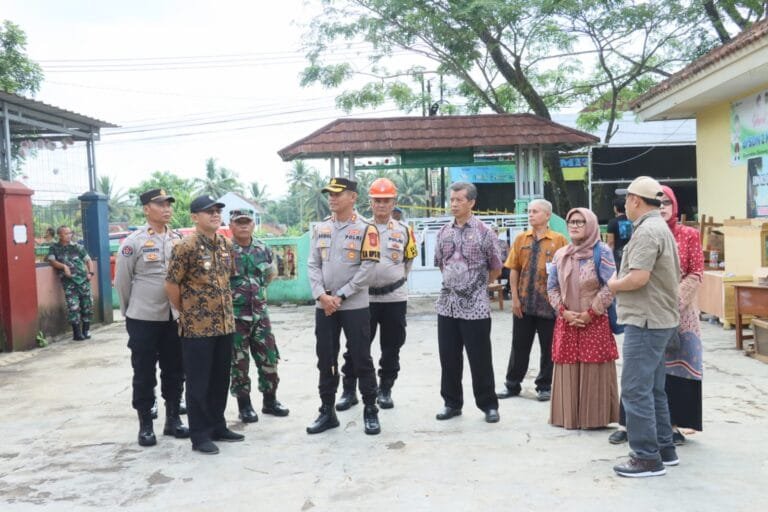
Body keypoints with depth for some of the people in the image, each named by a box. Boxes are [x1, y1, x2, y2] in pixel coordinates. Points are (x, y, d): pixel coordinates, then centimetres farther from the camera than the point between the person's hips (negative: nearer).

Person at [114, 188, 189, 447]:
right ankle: (145, 426, 18)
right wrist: (131, 312, 6)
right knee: (144, 374, 6)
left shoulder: (178, 240, 4)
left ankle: (173, 420, 26)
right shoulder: (133, 242, -8)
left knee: (174, 371, 12)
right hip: (143, 319, -4)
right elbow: (122, 281, -2)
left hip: (175, 318, 4)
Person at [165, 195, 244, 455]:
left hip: (225, 324, 7)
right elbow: (171, 284, -11)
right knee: (198, 382, 3)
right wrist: (185, 311, -1)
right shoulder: (186, 247, -14)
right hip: (197, 326, -6)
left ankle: (218, 426, 28)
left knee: (220, 379, 15)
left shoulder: (226, 245, 7)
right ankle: (200, 435, 13)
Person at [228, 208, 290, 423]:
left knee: (269, 359, 8)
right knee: (239, 363, 4)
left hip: (260, 313, 4)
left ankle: (270, 401, 23)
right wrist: (229, 294, -2)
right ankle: (244, 405, 16)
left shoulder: (263, 249, 5)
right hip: (234, 315, -4)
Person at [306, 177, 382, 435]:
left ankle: (370, 412, 14)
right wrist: (322, 295, -9)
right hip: (323, 306, 5)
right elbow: (313, 264, 6)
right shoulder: (320, 228, 9)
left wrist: (340, 296, -12)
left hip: (354, 306, -4)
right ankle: (327, 412, 21)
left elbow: (367, 268, -10)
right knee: (325, 360, 10)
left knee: (361, 360, 2)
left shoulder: (365, 229, -5)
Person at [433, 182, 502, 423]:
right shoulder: (443, 232, 8)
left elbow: (496, 269, 3)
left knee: (480, 359, 3)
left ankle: (488, 405, 17)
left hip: (475, 306, -4)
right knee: (448, 358, 10)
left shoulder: (484, 232, -5)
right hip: (447, 304, 4)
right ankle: (452, 403, 24)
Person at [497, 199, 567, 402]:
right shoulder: (521, 239, 5)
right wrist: (515, 298, -1)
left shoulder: (559, 240, -4)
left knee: (548, 347, 8)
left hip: (549, 303, -2)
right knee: (519, 345, 11)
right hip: (524, 302, 3)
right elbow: (514, 270, 5)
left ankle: (544, 386, 23)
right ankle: (512, 385, 22)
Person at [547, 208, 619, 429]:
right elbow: (552, 287, 11)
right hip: (566, 323, 4)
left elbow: (610, 287, -10)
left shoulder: (602, 252, -4)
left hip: (594, 323, -4)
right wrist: (563, 311, -4)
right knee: (567, 371, 6)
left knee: (594, 371, -1)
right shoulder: (560, 254, 11)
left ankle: (594, 417, 8)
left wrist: (590, 313, -13)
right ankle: (568, 416, 15)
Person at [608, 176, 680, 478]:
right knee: (652, 388, 17)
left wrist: (613, 284, -7)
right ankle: (664, 448, 25)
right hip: (658, 318, 11)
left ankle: (648, 458, 0)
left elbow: (638, 278, -26)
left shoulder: (647, 230, -17)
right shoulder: (660, 227, 17)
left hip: (646, 321, -11)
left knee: (636, 389, -6)